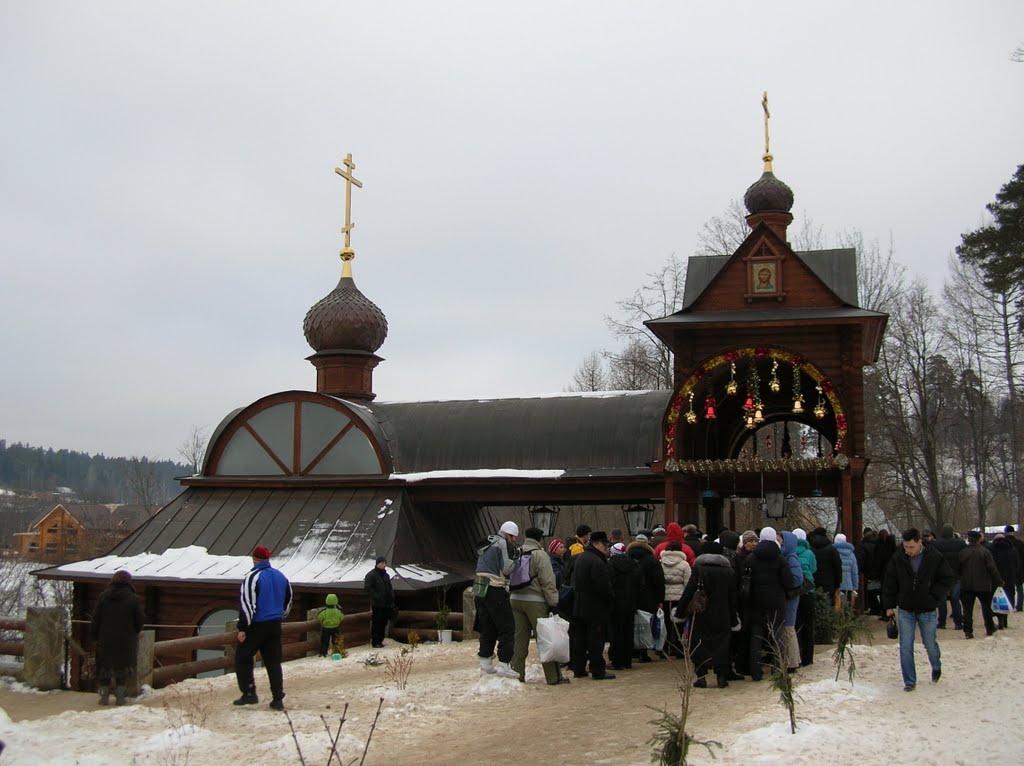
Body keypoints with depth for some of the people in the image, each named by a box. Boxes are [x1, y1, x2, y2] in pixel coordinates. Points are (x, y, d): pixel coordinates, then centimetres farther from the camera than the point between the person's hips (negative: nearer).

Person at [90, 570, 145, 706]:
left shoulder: (103, 596, -2)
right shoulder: (133, 599, -7)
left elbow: (96, 619, 0)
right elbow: (140, 620, -4)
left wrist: (95, 636, 11)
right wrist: (134, 633, 14)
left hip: (105, 639, 1)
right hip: (126, 641, -1)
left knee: (105, 666, 11)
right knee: (123, 666, 7)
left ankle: (104, 696, 11)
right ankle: (120, 696, 5)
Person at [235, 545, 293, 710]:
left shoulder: (252, 577, -12)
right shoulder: (281, 576, 9)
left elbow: (247, 604, -17)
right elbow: (288, 601, 18)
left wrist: (242, 628, -14)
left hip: (256, 625, -6)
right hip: (275, 626, 6)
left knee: (243, 659, 9)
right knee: (274, 661, 9)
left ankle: (249, 693, 2)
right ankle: (278, 699, 6)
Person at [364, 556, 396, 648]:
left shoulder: (386, 575, 16)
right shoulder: (371, 575, -7)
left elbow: (390, 588, 22)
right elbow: (367, 588, -13)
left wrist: (392, 601, 13)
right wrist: (376, 596, -19)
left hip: (386, 604, 7)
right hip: (377, 603, -7)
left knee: (383, 623, 10)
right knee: (376, 623, -5)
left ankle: (380, 640, 20)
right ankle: (375, 642, 1)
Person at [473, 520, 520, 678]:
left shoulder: (487, 546, 20)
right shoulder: (504, 545, -8)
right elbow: (507, 569, -12)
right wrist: (516, 557, 1)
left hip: (480, 590, 9)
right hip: (496, 591, -9)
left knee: (487, 628, 16)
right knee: (507, 629, -2)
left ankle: (485, 663, 20)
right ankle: (504, 665, -6)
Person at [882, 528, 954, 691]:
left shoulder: (934, 558, -10)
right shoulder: (898, 558, -6)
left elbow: (947, 578, 0)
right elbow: (889, 583, 2)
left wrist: (935, 597, -9)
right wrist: (889, 605, -1)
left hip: (928, 610, -1)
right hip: (906, 610, 1)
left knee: (930, 645, 11)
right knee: (905, 647, -1)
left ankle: (936, 668, 42)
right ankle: (909, 682, 8)